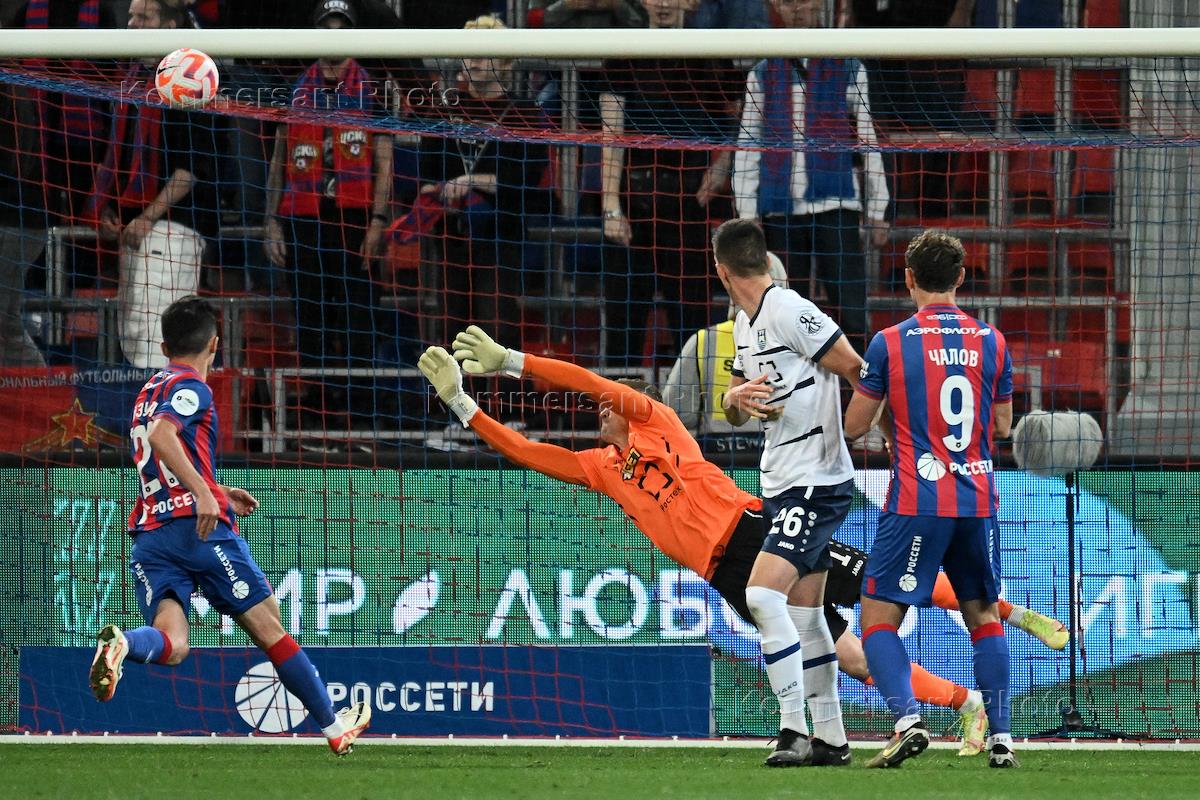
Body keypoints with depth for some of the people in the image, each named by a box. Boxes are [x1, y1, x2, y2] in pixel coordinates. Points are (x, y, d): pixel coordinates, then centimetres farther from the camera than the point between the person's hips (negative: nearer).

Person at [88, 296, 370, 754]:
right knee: (268, 629, 5)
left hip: (149, 535, 6)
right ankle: (334, 727, 14)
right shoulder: (192, 387, -1)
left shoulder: (150, 392, 25)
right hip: (202, 528, -6)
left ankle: (121, 643, -44)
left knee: (171, 644, -12)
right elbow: (161, 435, -21)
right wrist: (204, 493, -28)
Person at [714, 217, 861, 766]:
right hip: (783, 486, 10)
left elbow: (863, 375, -15)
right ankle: (830, 736, 18)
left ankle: (794, 730, -17)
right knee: (804, 613, 11)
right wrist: (735, 397, -5)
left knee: (763, 595, -19)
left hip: (817, 483, -10)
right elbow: (735, 411, 20)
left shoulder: (789, 312, -16)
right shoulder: (744, 324, 13)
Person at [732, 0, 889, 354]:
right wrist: (747, 215, 2)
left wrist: (876, 210, 4)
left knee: (852, 315, -10)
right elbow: (746, 148, 11)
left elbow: (868, 142, 9)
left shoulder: (847, 69, 10)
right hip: (779, 208, 2)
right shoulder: (763, 75, 13)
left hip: (835, 205, -2)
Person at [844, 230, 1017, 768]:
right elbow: (1001, 426, 14)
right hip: (978, 502, 4)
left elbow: (854, 425, 2)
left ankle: (907, 720, -21)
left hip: (916, 503, -4)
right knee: (984, 616, 16)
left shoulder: (890, 343, -5)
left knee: (878, 619, 0)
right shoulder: (992, 342, 5)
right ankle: (1000, 738, 9)